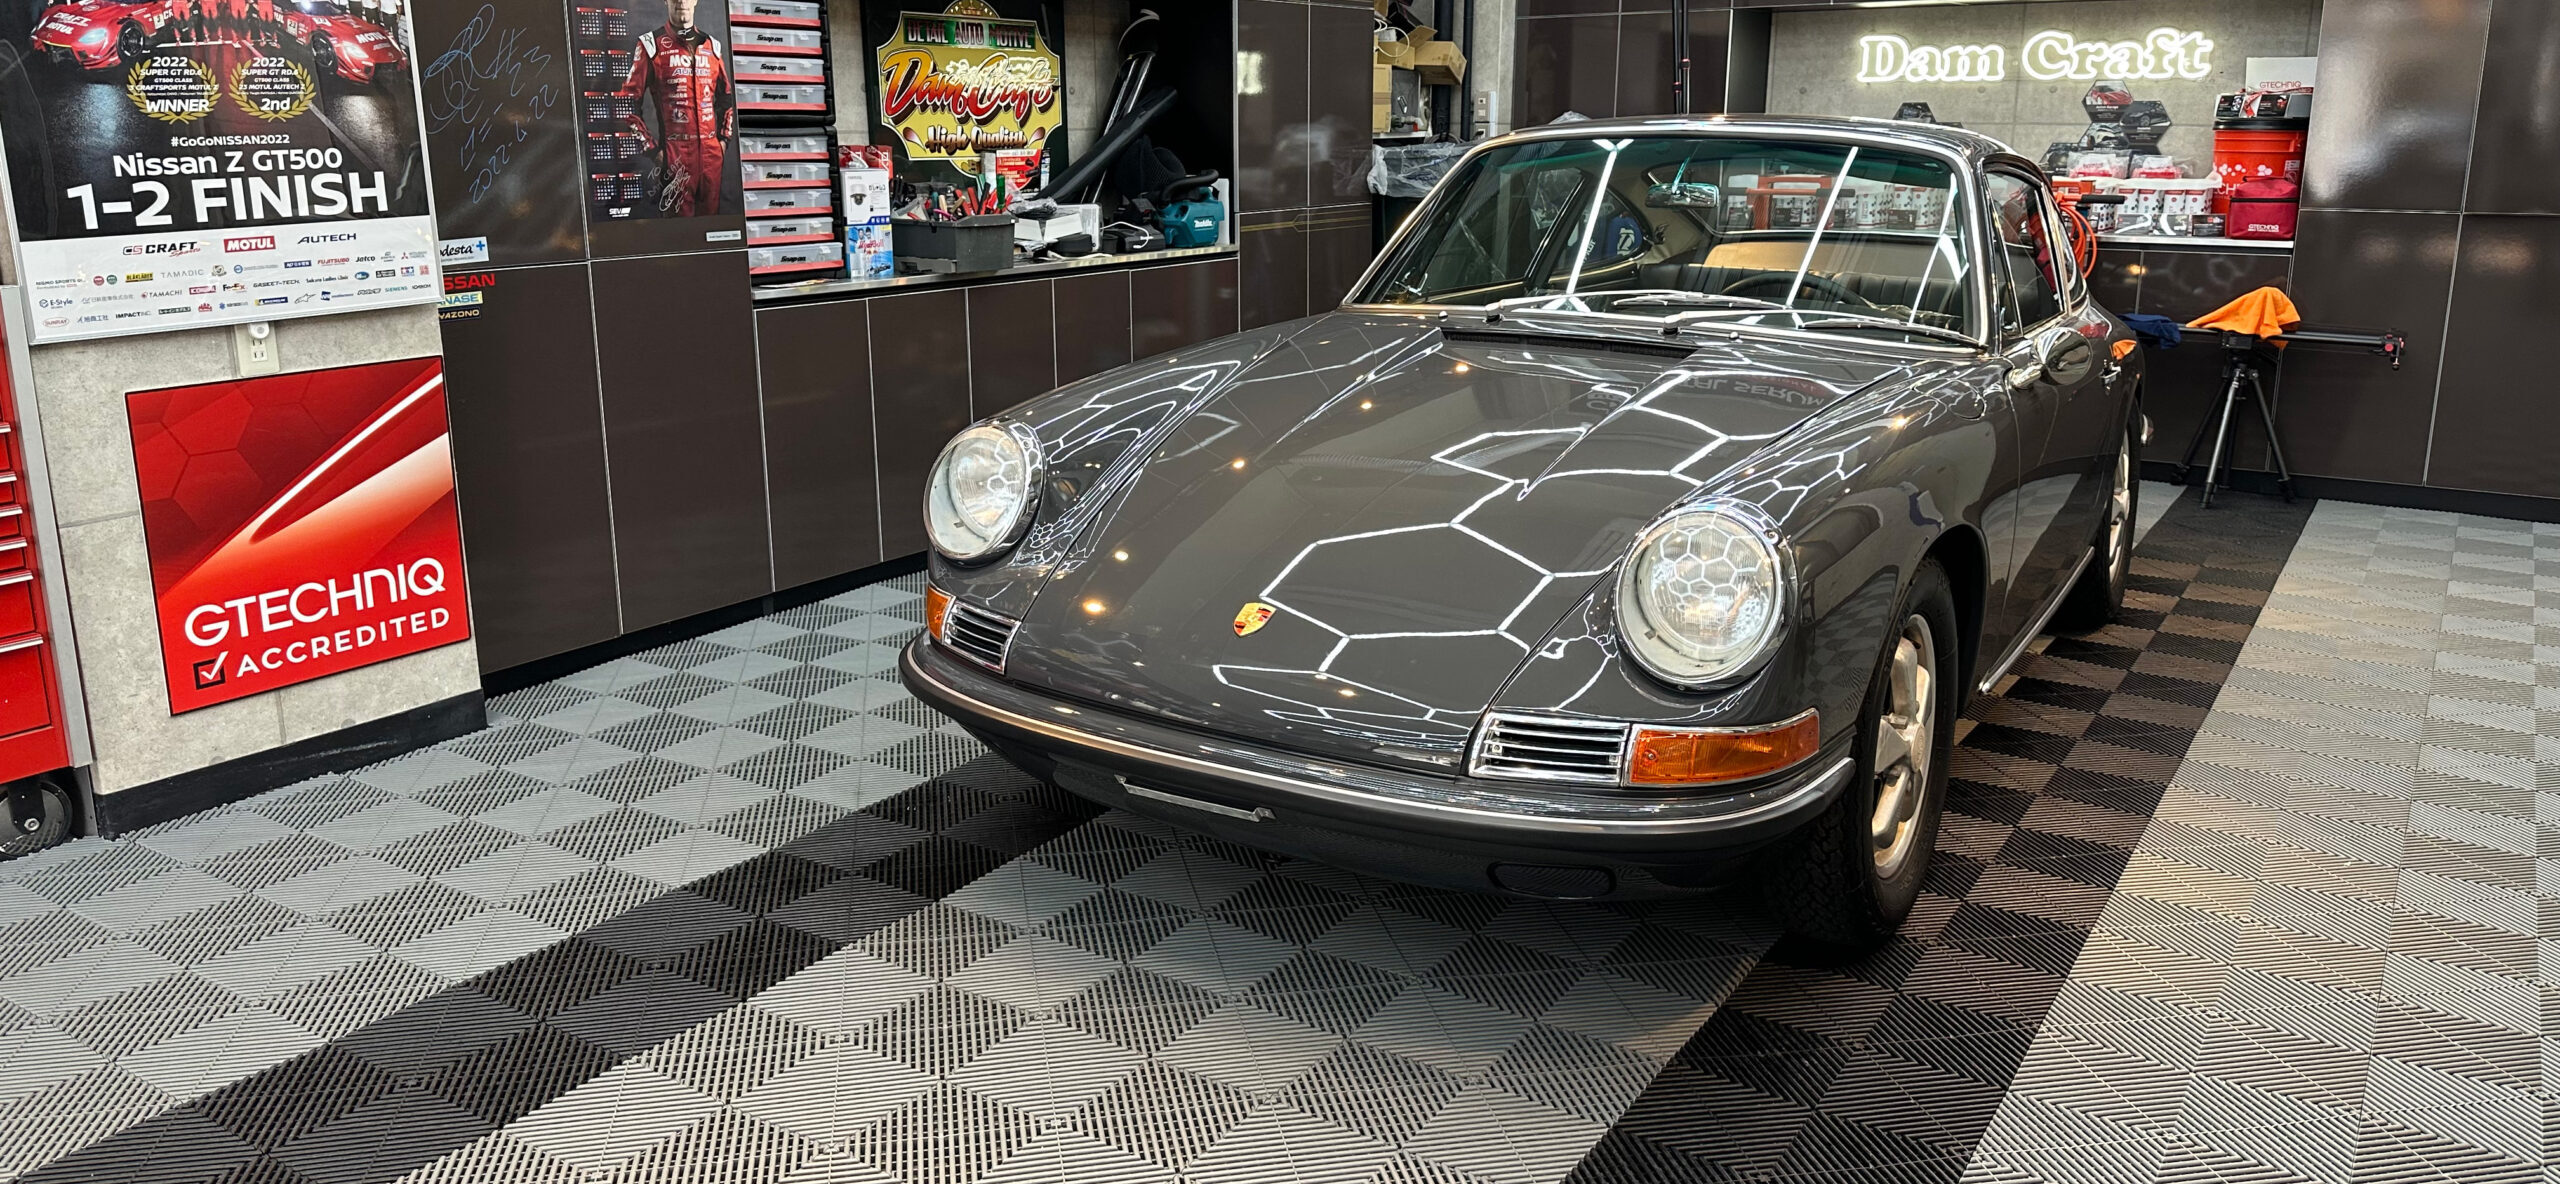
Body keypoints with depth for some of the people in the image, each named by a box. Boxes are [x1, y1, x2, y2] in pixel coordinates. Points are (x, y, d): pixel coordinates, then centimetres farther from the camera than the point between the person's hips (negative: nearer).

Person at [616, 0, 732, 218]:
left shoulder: (712, 46, 15)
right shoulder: (651, 45, 0)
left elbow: (727, 97, 25)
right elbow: (629, 100, -2)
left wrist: (725, 139, 15)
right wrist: (651, 148, -7)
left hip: (712, 150, 5)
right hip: (675, 152, -5)